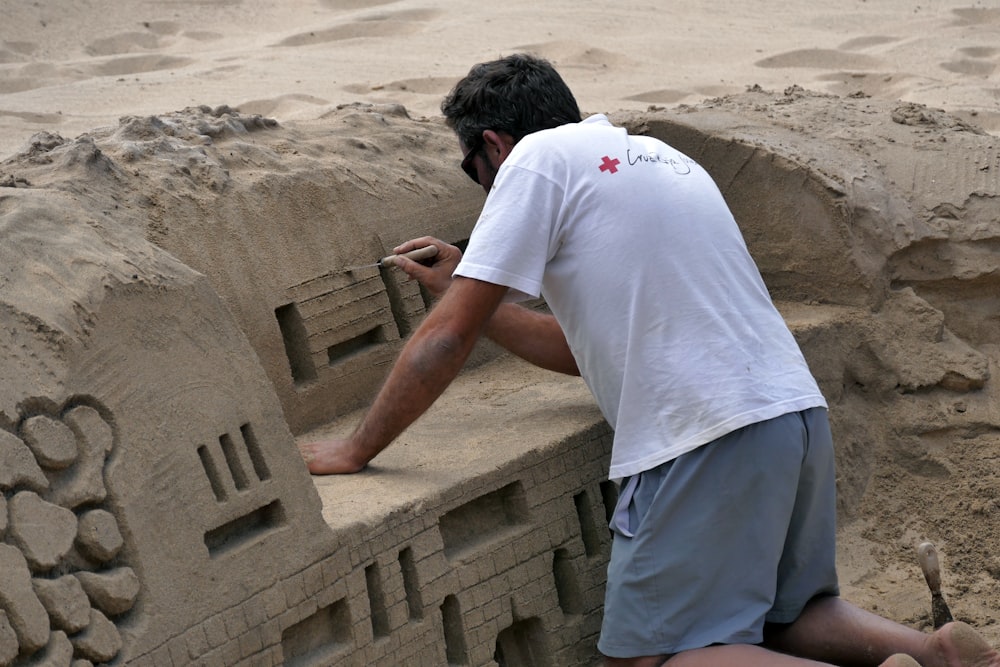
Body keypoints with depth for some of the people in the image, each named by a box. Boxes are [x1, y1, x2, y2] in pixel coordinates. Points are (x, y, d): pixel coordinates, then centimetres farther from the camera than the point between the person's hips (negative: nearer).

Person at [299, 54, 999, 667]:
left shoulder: (537, 159, -1)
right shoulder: (656, 157, 24)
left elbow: (449, 339, -3)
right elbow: (583, 349, 29)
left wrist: (355, 450, 5)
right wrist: (467, 288, 33)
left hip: (711, 439, -9)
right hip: (798, 414, 9)